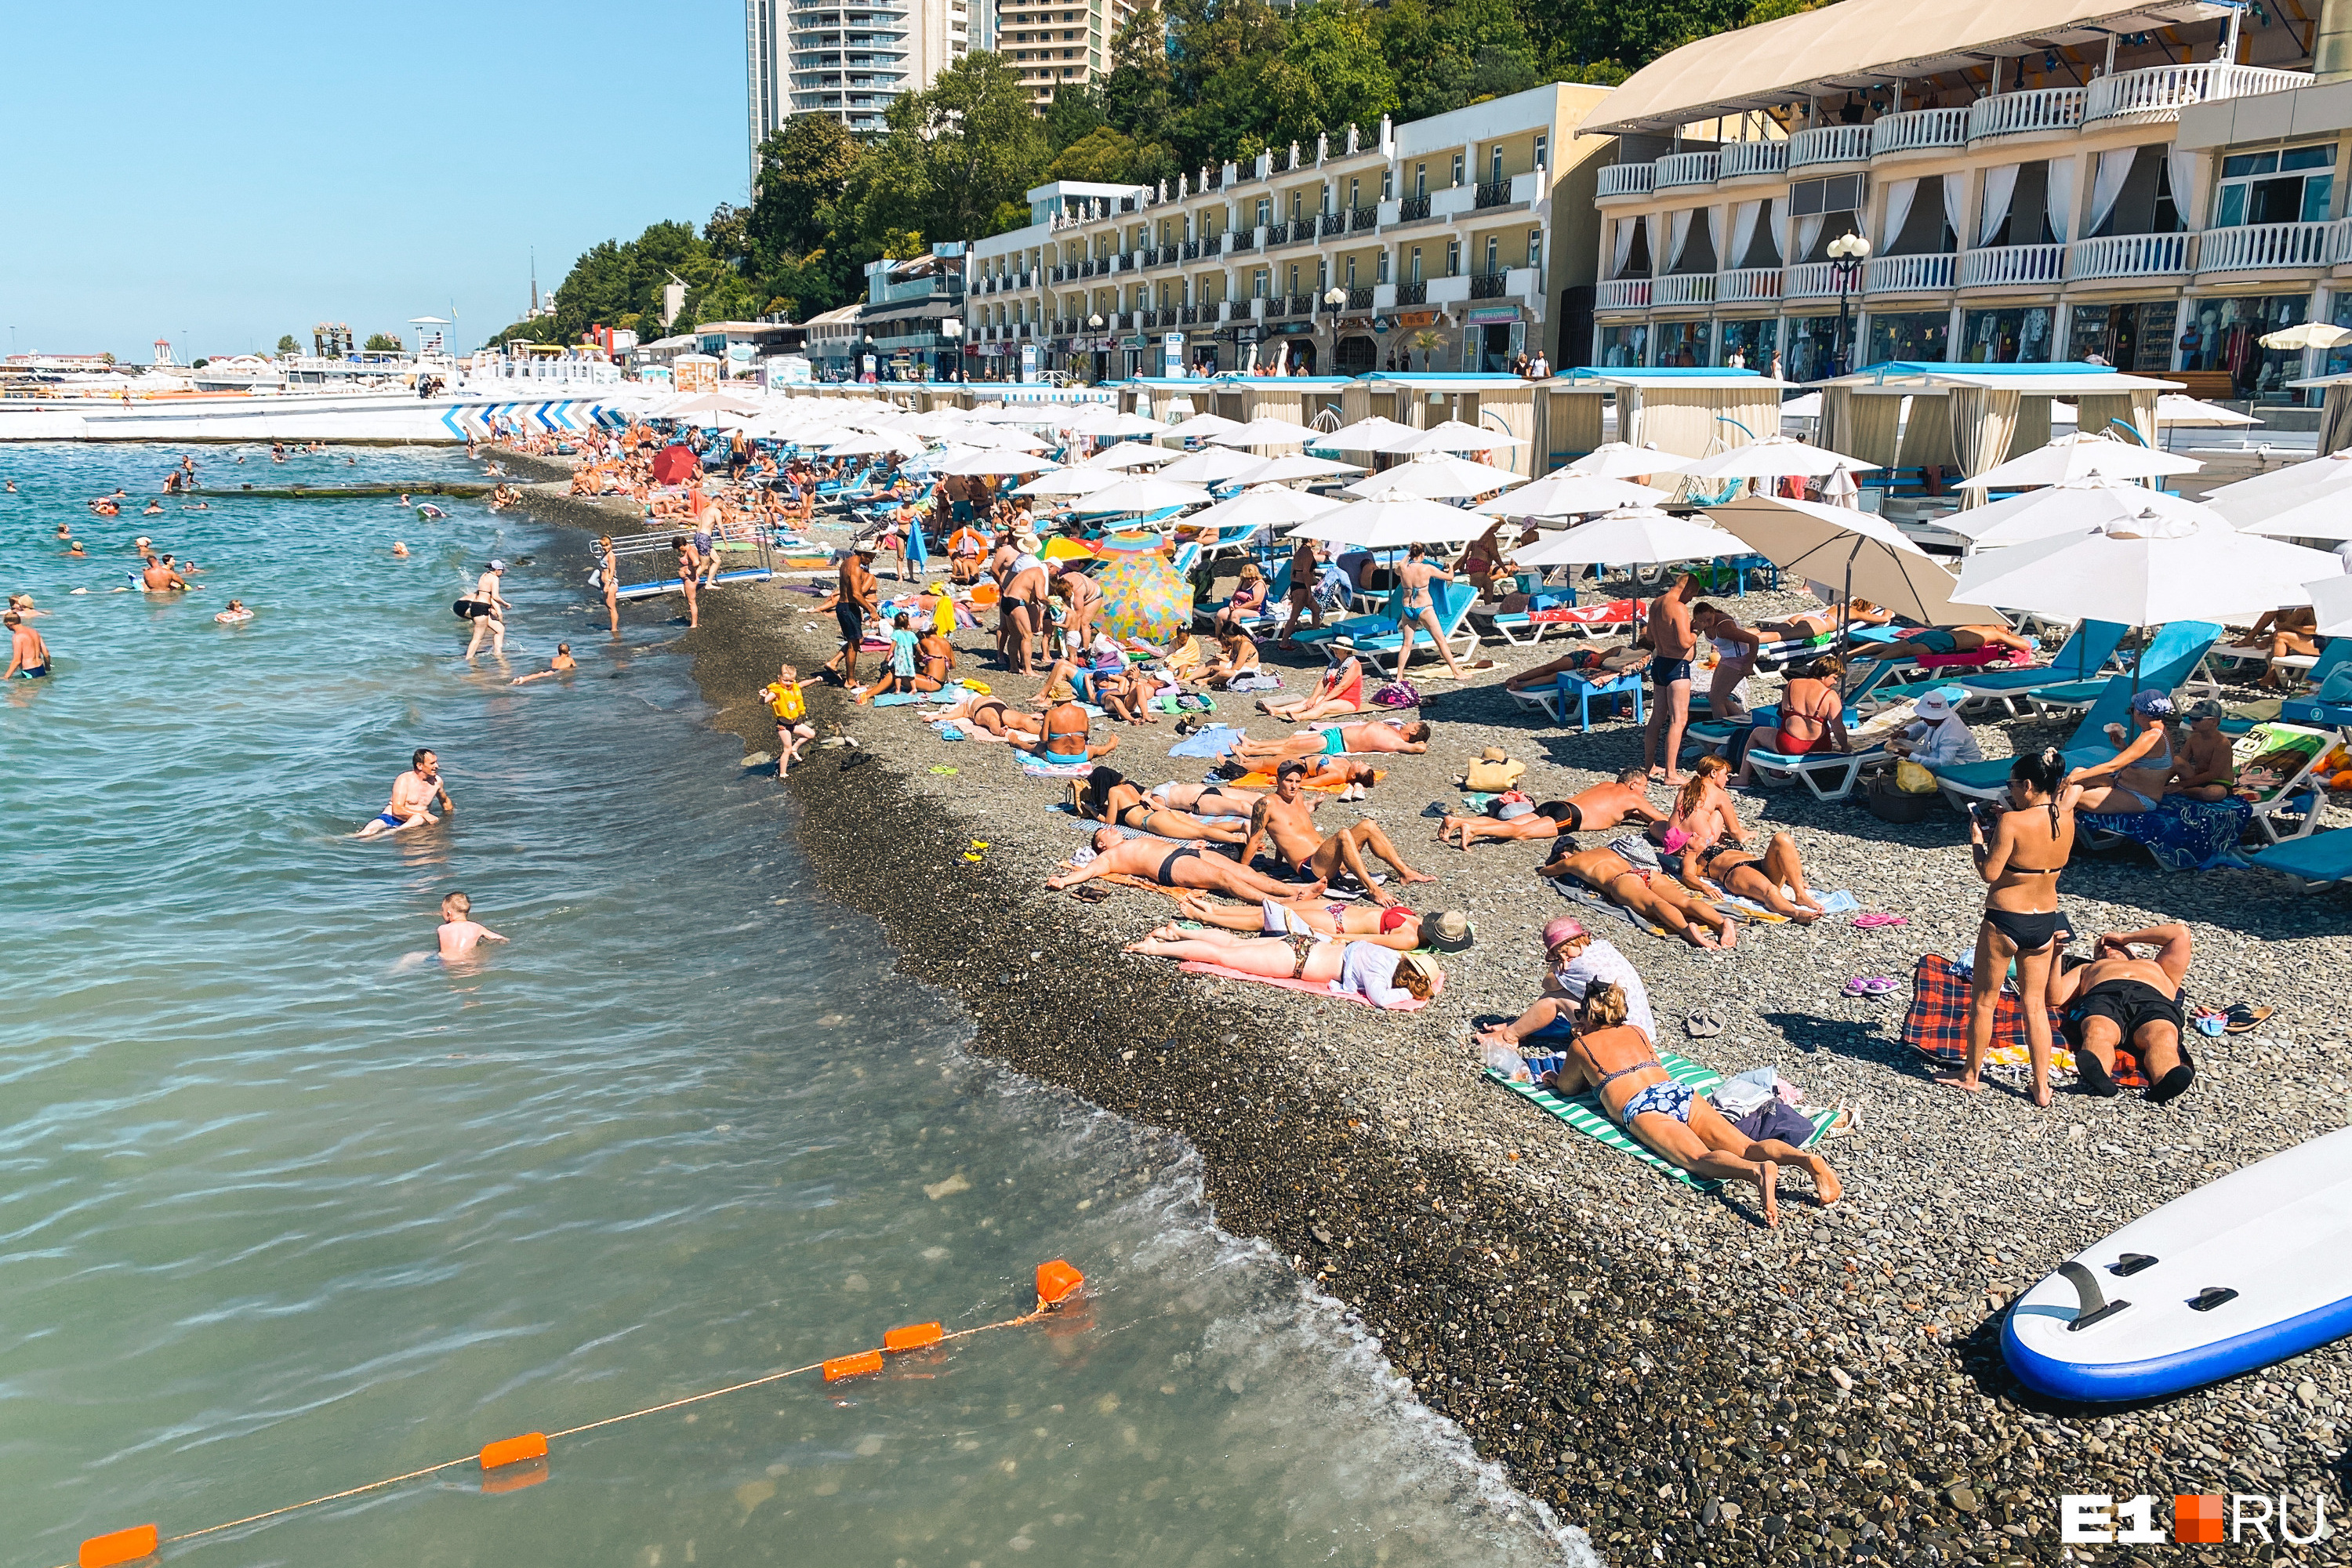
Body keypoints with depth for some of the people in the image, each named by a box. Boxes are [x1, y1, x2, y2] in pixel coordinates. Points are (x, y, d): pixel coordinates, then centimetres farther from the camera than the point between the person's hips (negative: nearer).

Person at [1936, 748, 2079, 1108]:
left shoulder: (2011, 822, -22)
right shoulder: (2066, 818, -4)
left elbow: (1989, 873, -20)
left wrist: (1976, 836, -6)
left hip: (2004, 922, -5)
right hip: (2046, 923, 6)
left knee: (1983, 1000, 13)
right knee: (2035, 1006, 15)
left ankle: (1971, 1075, 26)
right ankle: (2042, 1088, 19)